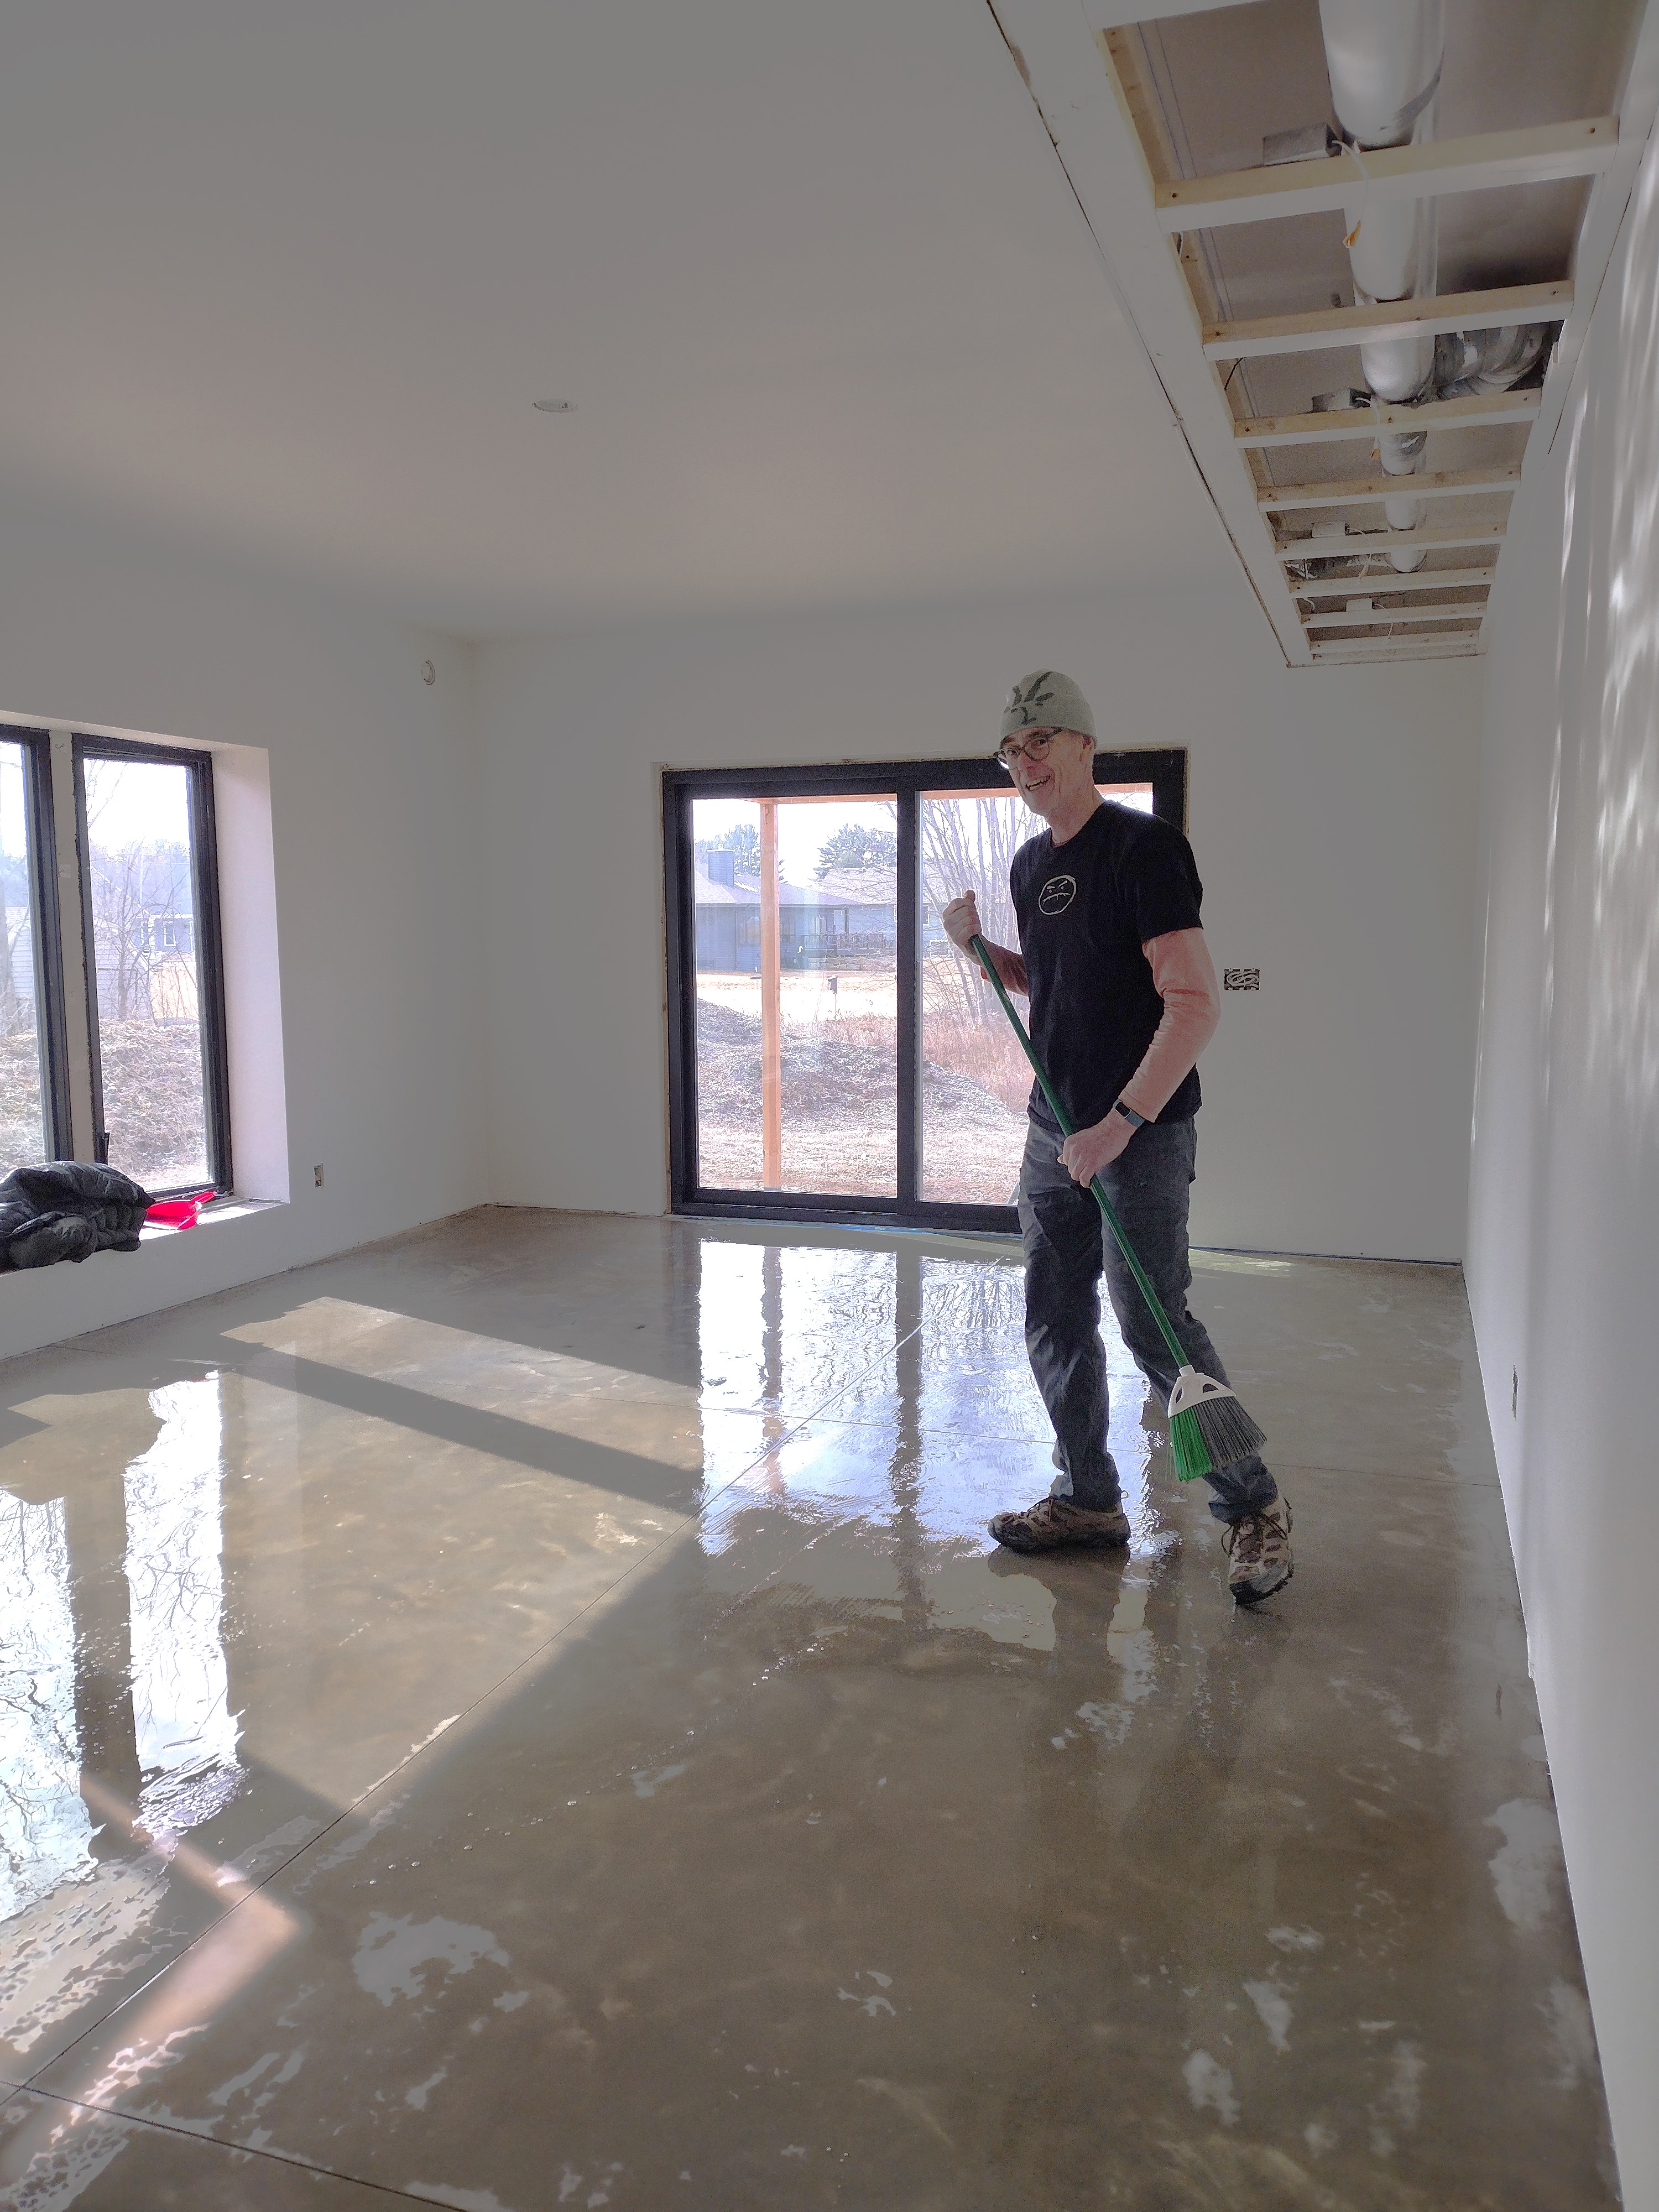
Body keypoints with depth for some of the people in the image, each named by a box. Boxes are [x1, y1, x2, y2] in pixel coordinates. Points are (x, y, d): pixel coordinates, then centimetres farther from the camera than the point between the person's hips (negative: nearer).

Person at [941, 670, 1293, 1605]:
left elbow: (1195, 1004, -20)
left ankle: (1254, 1503, 14)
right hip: (1056, 1129, 8)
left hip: (1141, 1134, -8)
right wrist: (980, 946, 8)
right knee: (1056, 1325, 12)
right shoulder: (1031, 864, 12)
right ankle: (1091, 1499, 28)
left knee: (1155, 1325, -5)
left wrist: (1120, 1125, -25)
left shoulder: (1145, 845, -13)